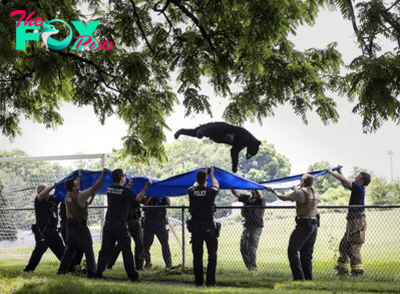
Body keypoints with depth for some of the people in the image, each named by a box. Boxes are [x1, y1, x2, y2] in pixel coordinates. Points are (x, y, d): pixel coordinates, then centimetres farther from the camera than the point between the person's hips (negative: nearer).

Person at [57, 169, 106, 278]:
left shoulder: (68, 196, 4)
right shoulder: (80, 196, -16)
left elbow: (74, 185, 24)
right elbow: (95, 188, -18)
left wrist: (79, 176, 39)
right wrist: (103, 174, -12)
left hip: (70, 227, 7)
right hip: (81, 227, -7)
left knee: (69, 250, 16)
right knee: (89, 251, -2)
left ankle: (62, 270, 17)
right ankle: (91, 273, -5)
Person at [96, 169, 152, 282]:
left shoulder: (109, 189, 6)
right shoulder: (126, 191, -12)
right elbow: (139, 198, 0)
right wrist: (146, 186, 2)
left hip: (108, 224, 5)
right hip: (120, 225, -5)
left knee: (105, 249, 8)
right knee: (126, 251, 1)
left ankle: (98, 273, 5)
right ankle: (133, 276, 4)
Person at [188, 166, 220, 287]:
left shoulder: (192, 191, -2)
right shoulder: (210, 192, -8)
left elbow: (196, 184, 24)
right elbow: (216, 186, 17)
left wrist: (203, 174, 37)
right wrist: (212, 174, 33)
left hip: (195, 226, 3)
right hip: (208, 226, -3)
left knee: (197, 255, 8)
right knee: (212, 255, 4)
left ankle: (198, 281, 10)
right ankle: (210, 281, -1)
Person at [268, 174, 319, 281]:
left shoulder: (300, 192, -10)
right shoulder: (314, 193, 13)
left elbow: (284, 198, -4)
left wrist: (273, 191, 11)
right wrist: (296, 189, 49)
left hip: (304, 224, -8)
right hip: (314, 224, 8)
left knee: (292, 250, -3)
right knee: (307, 253, 14)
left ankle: (299, 277, -10)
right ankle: (308, 277, 12)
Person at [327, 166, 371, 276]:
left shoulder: (359, 188, -13)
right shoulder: (358, 188, 13)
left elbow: (344, 180, -15)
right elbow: (345, 184, 27)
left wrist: (331, 172, -4)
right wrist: (340, 172, 24)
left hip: (357, 222, -10)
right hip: (353, 222, 10)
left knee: (354, 247, -8)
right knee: (344, 245, 13)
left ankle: (358, 270, -4)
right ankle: (342, 269, 19)